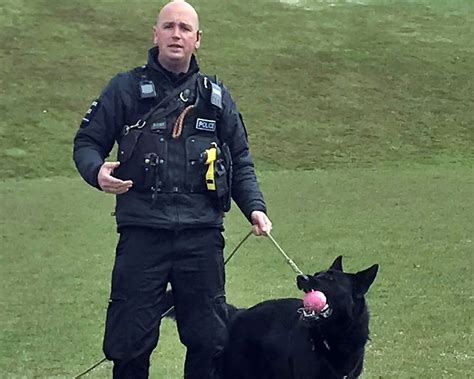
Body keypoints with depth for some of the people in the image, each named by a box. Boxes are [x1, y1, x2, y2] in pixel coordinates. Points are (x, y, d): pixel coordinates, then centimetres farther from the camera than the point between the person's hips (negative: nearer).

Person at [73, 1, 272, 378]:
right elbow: (87, 141, 7)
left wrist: (255, 206, 2)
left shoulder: (216, 96, 13)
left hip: (202, 234, 2)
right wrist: (97, 171, -16)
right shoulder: (126, 88, 5)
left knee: (209, 339, 8)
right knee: (130, 337, 2)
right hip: (142, 232, -2)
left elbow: (240, 162, 18)